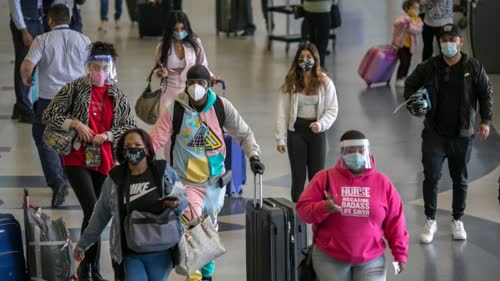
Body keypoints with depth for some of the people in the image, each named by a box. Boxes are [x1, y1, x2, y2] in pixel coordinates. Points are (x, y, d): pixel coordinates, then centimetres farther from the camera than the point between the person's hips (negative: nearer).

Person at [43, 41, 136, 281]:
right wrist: (76, 124, -15)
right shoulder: (75, 88, -2)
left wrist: (108, 135, -9)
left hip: (104, 162, 4)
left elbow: (130, 128, 8)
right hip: (77, 160, -4)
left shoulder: (118, 96, 6)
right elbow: (49, 116, -2)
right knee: (92, 211, -17)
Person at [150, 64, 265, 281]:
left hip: (216, 180, 4)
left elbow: (243, 133, 5)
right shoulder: (175, 111, -12)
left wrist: (253, 155, -8)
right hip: (187, 182, -4)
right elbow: (155, 140, -11)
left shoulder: (221, 107, -5)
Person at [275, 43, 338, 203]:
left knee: (317, 176, 3)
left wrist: (320, 124, -21)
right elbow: (282, 111, -1)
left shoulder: (325, 83, -1)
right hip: (296, 130, 0)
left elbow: (332, 110, -1)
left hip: (317, 131, 0)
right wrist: (281, 139, -7)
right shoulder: (291, 83, 0)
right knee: (298, 176, 4)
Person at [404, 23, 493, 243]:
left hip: (462, 134, 0)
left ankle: (457, 221, 25)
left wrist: (485, 121, -4)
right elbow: (410, 85, 12)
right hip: (434, 134, 0)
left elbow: (486, 93, 4)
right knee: (431, 176, -6)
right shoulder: (429, 67, -1)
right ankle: (430, 221, 7)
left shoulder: (473, 67, -2)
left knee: (460, 179, 10)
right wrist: (413, 106, -5)